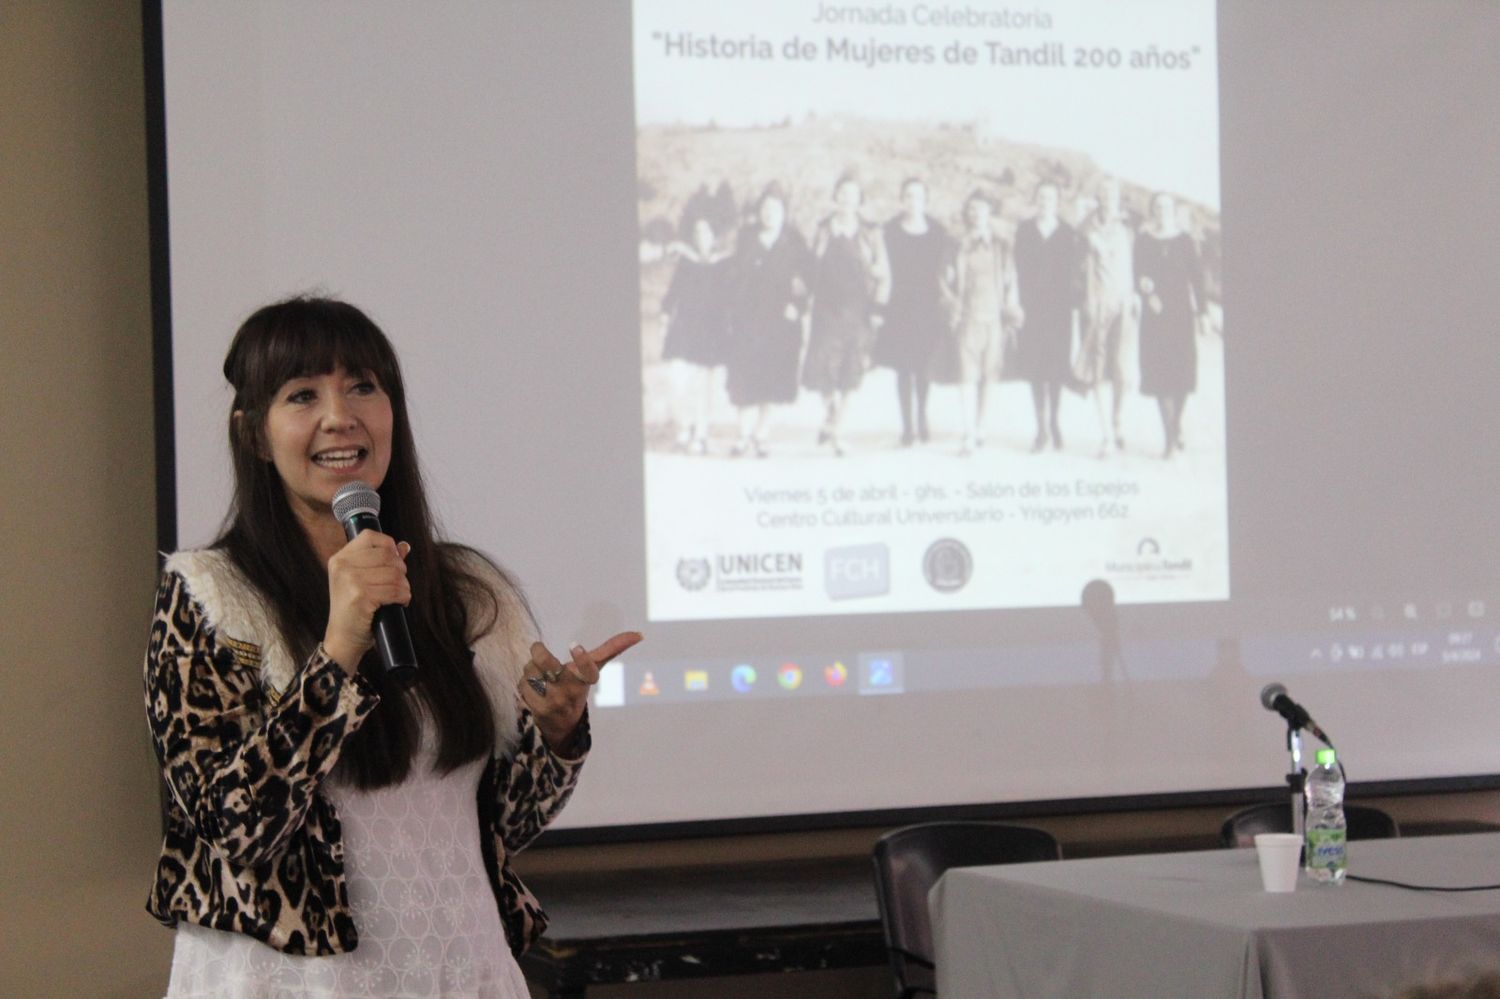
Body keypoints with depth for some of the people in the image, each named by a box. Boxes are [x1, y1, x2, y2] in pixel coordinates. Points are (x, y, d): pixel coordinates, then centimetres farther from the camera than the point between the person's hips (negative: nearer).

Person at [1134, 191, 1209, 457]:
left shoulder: (1184, 241, 6)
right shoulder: (1143, 240, 4)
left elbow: (1196, 276, 6)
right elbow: (1138, 275, -1)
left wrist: (1202, 310, 0)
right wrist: (1147, 292, -21)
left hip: (1181, 311, 1)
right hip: (1154, 313, -1)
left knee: (1183, 369, 2)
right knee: (1160, 372, -7)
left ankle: (1176, 423, 27)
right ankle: (1170, 437, -7)